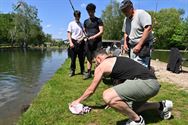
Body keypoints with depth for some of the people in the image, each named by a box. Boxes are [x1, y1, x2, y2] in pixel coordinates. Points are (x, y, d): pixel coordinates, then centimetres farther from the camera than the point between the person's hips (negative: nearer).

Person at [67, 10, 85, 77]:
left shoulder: (81, 24, 12)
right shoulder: (71, 23, 4)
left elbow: (83, 32, 13)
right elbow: (69, 34, 0)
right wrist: (71, 42, -12)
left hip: (81, 42, 2)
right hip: (74, 42, -2)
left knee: (82, 57, 6)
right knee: (73, 58, 1)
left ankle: (82, 70, 17)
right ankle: (72, 71, 11)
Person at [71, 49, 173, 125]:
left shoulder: (101, 66, 3)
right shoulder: (118, 60, 27)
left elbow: (91, 90, 12)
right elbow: (122, 83, 39)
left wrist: (78, 101, 30)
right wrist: (114, 100, 53)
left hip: (145, 82, -10)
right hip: (152, 83, 10)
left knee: (107, 96, -20)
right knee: (128, 108, 24)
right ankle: (162, 106, 27)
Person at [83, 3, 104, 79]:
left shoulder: (98, 20, 3)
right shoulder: (86, 21, 15)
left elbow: (101, 31, -5)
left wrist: (94, 36, -20)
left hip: (97, 42, -4)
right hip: (88, 42, 4)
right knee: (89, 58, 7)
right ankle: (88, 73, 13)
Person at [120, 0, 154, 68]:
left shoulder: (141, 13, -10)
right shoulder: (126, 19, 14)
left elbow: (148, 29, -20)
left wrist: (139, 45, -22)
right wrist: (125, 43, 8)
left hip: (143, 45, -7)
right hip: (132, 46, 8)